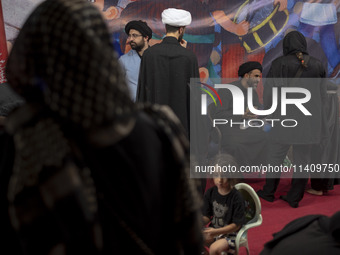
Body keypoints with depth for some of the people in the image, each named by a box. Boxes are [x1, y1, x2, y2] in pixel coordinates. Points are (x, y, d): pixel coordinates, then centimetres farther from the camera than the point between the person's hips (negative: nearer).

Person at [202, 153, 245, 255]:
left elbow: (236, 225, -15)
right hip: (213, 229, 5)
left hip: (230, 233, -5)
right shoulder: (210, 193, -1)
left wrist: (216, 232, -24)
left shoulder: (237, 197, -16)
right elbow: (207, 217, 4)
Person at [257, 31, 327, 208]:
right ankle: (295, 197, 17)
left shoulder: (279, 64, -5)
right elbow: (323, 95, 9)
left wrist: (268, 113, 12)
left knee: (276, 155, 11)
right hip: (309, 119, 3)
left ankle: (269, 192, 23)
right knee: (303, 158, 10)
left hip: (285, 118, -2)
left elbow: (268, 92, -3)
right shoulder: (317, 65, 4)